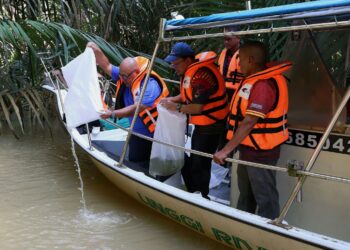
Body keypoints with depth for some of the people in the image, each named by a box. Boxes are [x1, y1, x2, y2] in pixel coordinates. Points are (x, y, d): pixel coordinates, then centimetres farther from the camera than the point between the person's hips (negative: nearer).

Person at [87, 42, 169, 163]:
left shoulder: (150, 85, -28)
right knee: (134, 162, 18)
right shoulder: (126, 75, -2)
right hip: (137, 133, 8)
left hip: (153, 135, -8)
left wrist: (112, 113, -33)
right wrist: (96, 51, -12)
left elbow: (135, 109, -34)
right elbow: (107, 66, 4)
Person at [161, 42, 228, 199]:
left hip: (211, 125, -10)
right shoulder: (190, 70, 5)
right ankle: (194, 194, 30)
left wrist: (176, 107, -14)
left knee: (199, 164, -6)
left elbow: (197, 107, -25)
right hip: (200, 124, 10)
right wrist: (173, 99, 1)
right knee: (192, 161, 18)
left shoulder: (201, 74, -25)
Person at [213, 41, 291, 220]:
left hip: (261, 152, -11)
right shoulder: (254, 80, 8)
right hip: (248, 149, 11)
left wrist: (226, 150, -33)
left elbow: (249, 122, -32)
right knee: (245, 194, 24)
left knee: (265, 198, 1)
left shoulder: (264, 84, -25)